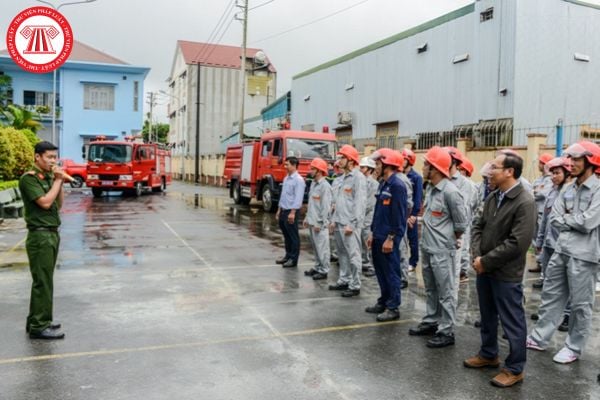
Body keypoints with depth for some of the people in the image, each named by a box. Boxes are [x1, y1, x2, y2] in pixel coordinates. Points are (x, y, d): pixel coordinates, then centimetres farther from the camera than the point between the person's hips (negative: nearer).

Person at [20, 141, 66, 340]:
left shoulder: (48, 177, 11)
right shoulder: (29, 178, -11)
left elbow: (59, 204, 12)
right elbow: (45, 202, -20)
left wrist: (59, 182, 1)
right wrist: (57, 181, -12)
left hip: (52, 233, 8)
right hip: (40, 235, -8)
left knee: (43, 280, 14)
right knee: (43, 282, -5)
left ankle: (35, 320, 24)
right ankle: (39, 327, 2)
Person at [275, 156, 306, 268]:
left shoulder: (298, 180, -13)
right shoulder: (286, 178, 14)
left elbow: (298, 198, -18)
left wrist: (292, 212, -23)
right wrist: (279, 210, 19)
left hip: (291, 211, -8)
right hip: (283, 211, 8)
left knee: (293, 236, 0)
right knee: (286, 235, 15)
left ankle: (293, 259, 6)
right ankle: (288, 255, 26)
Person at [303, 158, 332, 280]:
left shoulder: (325, 186, -14)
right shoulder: (313, 184, 14)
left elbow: (326, 207, -17)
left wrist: (320, 223, -17)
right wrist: (307, 218, 17)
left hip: (319, 224, -9)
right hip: (311, 222, 9)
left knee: (322, 247, -2)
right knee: (315, 247, 16)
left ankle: (323, 271, 5)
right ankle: (317, 267, 26)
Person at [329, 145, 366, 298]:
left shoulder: (358, 177, -10)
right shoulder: (344, 177, 17)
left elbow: (359, 203, -16)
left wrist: (352, 224, -19)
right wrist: (334, 219, 16)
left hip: (349, 223, -9)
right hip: (339, 223, 9)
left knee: (353, 255, -3)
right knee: (342, 253, 15)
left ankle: (355, 286, 4)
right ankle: (344, 280, 26)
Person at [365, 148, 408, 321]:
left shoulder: (397, 185, -15)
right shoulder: (383, 184, 14)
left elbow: (399, 215, -20)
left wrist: (391, 238, -20)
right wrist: (372, 232, 18)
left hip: (389, 238, -9)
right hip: (379, 236, 9)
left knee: (391, 272, 0)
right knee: (380, 270, 16)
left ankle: (393, 308, 10)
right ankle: (384, 301, 29)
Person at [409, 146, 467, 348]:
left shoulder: (450, 192, -18)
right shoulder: (430, 188, 6)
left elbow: (461, 223, -12)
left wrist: (448, 240, 1)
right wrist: (429, 233, 12)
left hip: (442, 251, -8)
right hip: (426, 248, 9)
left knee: (446, 292, 3)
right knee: (431, 289, 20)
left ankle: (446, 332, 12)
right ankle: (430, 322, 33)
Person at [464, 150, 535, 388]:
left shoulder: (525, 202, -18)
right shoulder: (492, 197, 5)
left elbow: (517, 243, -23)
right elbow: (478, 226, 9)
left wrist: (485, 261, -17)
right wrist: (476, 255, -7)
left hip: (506, 273, -7)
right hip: (484, 269, 7)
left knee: (512, 322, 7)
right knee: (487, 317, 21)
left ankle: (515, 368, 23)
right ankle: (488, 354, 40)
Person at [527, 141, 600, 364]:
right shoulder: (568, 189, 9)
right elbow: (554, 218, 4)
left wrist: (565, 218, -6)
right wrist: (574, 223, -11)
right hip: (561, 250, 7)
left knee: (580, 304, 7)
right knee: (551, 296, 14)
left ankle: (574, 348, 21)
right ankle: (540, 338, 25)